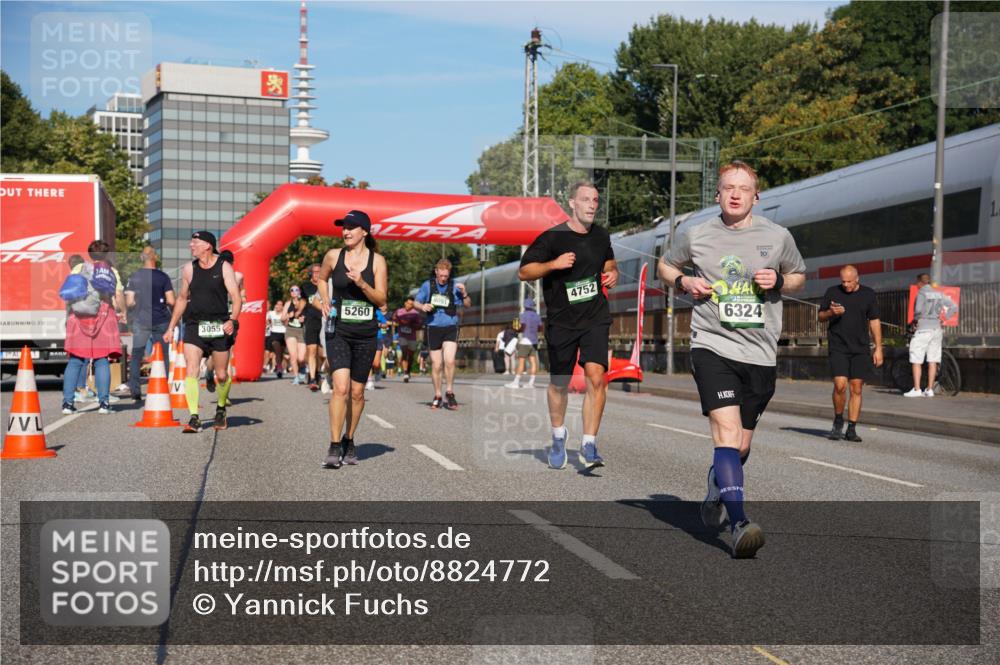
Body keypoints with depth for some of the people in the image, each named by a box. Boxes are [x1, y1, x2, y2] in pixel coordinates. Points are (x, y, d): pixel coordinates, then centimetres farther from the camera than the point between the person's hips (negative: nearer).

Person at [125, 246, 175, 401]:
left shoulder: (134, 276, -1)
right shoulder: (163, 276, -4)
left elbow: (129, 302, -4)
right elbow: (171, 301, -9)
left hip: (140, 321, 1)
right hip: (161, 320, -1)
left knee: (136, 356, 8)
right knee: (163, 356, 8)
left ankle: (134, 391, 3)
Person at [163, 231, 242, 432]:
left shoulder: (224, 267, -2)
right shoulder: (188, 269, 8)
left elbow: (237, 298, -7)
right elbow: (182, 299, 19)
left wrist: (232, 320, -25)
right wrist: (171, 327, 17)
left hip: (219, 327, -2)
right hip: (194, 326, 2)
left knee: (222, 375, 8)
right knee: (191, 371, -15)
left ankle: (221, 410, 34)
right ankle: (194, 418, -16)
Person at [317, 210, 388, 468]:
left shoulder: (377, 261, -1)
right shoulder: (333, 256, 1)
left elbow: (381, 300, -2)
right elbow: (321, 278, 21)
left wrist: (362, 284, -18)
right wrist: (325, 300, 4)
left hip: (365, 333, 1)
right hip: (338, 331, -1)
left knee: (357, 393, 9)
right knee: (340, 387, -17)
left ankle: (349, 440, 29)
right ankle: (334, 447, -12)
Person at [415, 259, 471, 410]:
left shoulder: (454, 286, 2)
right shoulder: (427, 285, 4)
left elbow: (467, 304, 4)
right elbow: (416, 302, 11)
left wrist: (464, 293, -16)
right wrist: (422, 306, -11)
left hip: (450, 328, -1)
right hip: (433, 328, 1)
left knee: (449, 361, -18)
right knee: (436, 365, 5)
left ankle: (449, 393, -1)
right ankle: (437, 396, 19)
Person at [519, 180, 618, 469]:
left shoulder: (601, 235, 7)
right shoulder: (552, 237, -8)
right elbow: (524, 271, -5)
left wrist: (613, 272, 4)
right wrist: (554, 264, -20)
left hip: (595, 318, 2)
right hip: (561, 321, -2)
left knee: (596, 376, -17)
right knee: (560, 383, 10)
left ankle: (589, 445, -11)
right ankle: (558, 437, 35)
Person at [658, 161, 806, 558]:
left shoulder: (777, 237, 6)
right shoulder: (697, 236, 4)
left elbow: (799, 276, 21)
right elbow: (665, 265, 21)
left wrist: (779, 281, -2)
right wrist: (683, 282, -1)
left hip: (760, 353, 2)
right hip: (712, 346, -2)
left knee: (740, 446, 11)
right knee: (727, 430, -21)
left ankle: (716, 491, 42)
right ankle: (739, 525, -26)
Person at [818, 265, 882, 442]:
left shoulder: (868, 294, 6)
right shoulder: (832, 292, 4)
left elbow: (874, 321, 9)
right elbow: (821, 317, 10)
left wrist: (878, 348, 5)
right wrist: (831, 312, -13)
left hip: (861, 349, 1)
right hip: (838, 348, -1)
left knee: (856, 389, 0)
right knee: (840, 385, -14)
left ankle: (851, 429, 8)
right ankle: (838, 421, 8)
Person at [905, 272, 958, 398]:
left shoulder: (922, 293, -8)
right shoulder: (939, 294, 10)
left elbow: (919, 309, -22)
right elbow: (954, 307, 11)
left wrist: (915, 318, -3)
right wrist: (943, 318, 13)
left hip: (924, 329, -6)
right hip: (937, 329, 6)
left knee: (916, 361, -1)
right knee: (932, 361, 7)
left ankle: (916, 389, -5)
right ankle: (930, 390, 8)